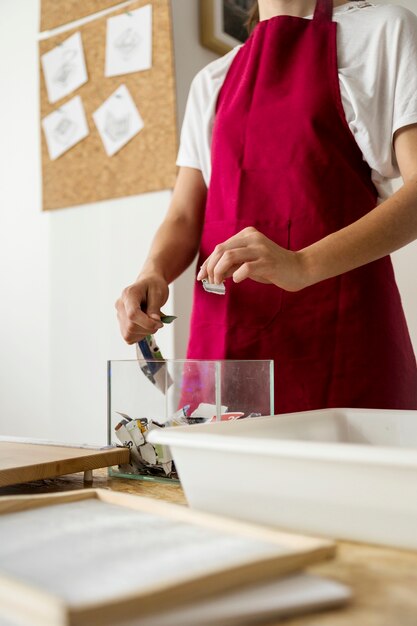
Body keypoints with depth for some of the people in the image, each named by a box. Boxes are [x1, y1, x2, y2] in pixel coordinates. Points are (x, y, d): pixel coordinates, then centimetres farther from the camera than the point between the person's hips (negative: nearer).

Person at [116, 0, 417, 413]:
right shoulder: (211, 81, 19)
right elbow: (184, 217, 13)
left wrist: (303, 265, -25)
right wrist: (153, 273, -9)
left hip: (338, 326, -3)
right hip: (226, 334, 4)